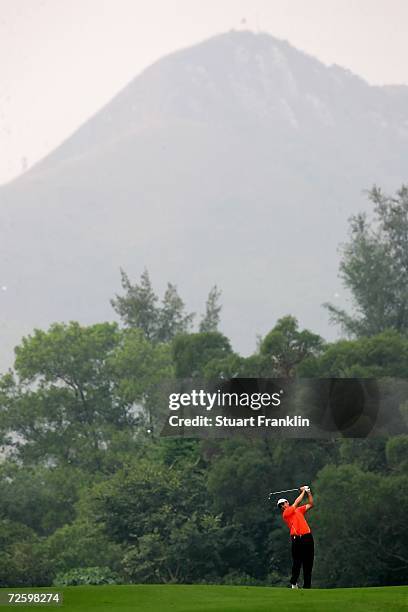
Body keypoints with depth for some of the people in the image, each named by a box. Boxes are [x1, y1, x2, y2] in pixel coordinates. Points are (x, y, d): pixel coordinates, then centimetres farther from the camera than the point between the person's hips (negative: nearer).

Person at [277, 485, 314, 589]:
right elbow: (296, 502, -3)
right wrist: (303, 492, 8)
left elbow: (310, 504, 28)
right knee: (297, 562, -9)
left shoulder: (298, 510, 24)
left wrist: (309, 492, 18)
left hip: (308, 537, 7)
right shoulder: (286, 513, 1)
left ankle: (307, 585, 6)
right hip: (298, 539, -7)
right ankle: (293, 583, -3)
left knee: (308, 564, 4)